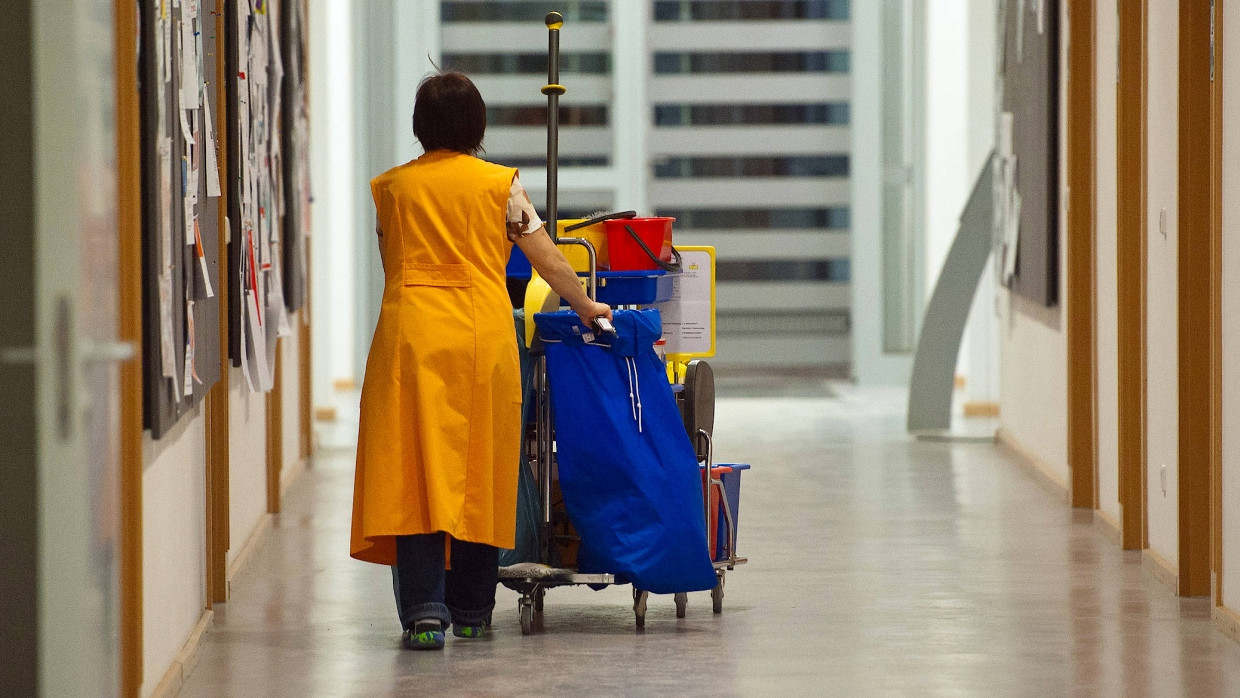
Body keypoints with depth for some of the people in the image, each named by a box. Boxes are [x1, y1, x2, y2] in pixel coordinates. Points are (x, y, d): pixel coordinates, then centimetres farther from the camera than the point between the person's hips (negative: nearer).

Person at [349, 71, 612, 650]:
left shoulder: (391, 187, 9)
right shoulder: (500, 184, 4)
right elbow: (548, 261, 7)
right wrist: (586, 307, 23)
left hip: (410, 333, 0)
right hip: (483, 336, 0)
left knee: (414, 469, -2)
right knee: (479, 471, 8)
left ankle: (424, 610, -14)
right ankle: (471, 613, 14)